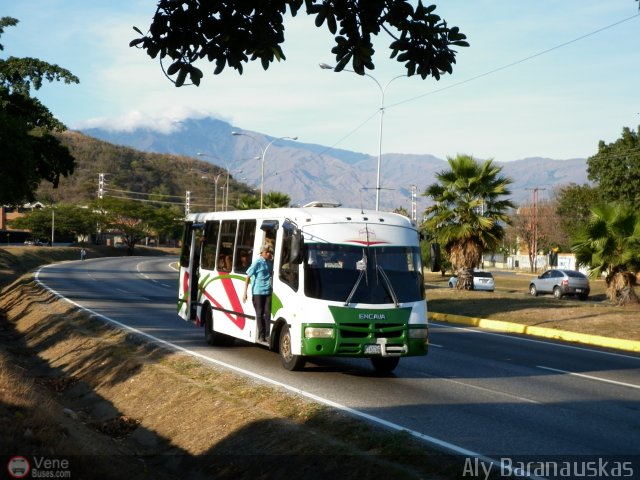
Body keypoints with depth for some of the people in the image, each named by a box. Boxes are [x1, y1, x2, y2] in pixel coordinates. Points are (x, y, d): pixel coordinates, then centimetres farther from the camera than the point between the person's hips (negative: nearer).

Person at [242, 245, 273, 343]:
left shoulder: (271, 262, 8)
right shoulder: (257, 263, -6)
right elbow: (248, 277, -5)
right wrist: (245, 292, -9)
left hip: (268, 292, 4)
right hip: (257, 292, -4)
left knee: (267, 313, -2)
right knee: (260, 313, 2)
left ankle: (267, 335, 1)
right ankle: (261, 335, 8)